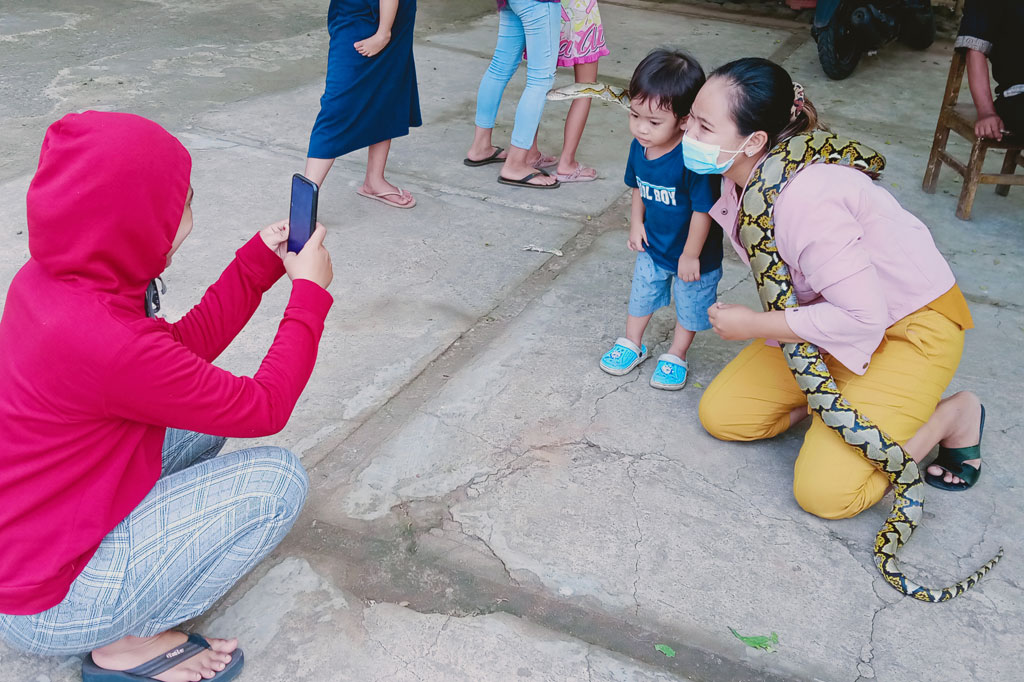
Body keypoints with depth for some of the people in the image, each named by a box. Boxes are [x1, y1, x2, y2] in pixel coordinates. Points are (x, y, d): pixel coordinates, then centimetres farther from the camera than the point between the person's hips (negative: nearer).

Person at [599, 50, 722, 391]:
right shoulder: (639, 147, -14)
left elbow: (703, 210, -27)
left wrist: (690, 255, -20)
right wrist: (637, 223, 6)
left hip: (692, 254, -5)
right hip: (652, 247, 6)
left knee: (689, 306, 17)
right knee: (642, 295, 24)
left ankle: (675, 356, 38)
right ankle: (632, 344, 45)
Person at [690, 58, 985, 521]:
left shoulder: (804, 199, -35)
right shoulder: (739, 175, -8)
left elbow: (863, 318, -32)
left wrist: (752, 325, -23)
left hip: (910, 325, -8)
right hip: (836, 309, 8)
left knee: (825, 491, -14)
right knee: (720, 414, 3)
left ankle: (955, 414, 7)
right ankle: (848, 392, 17)